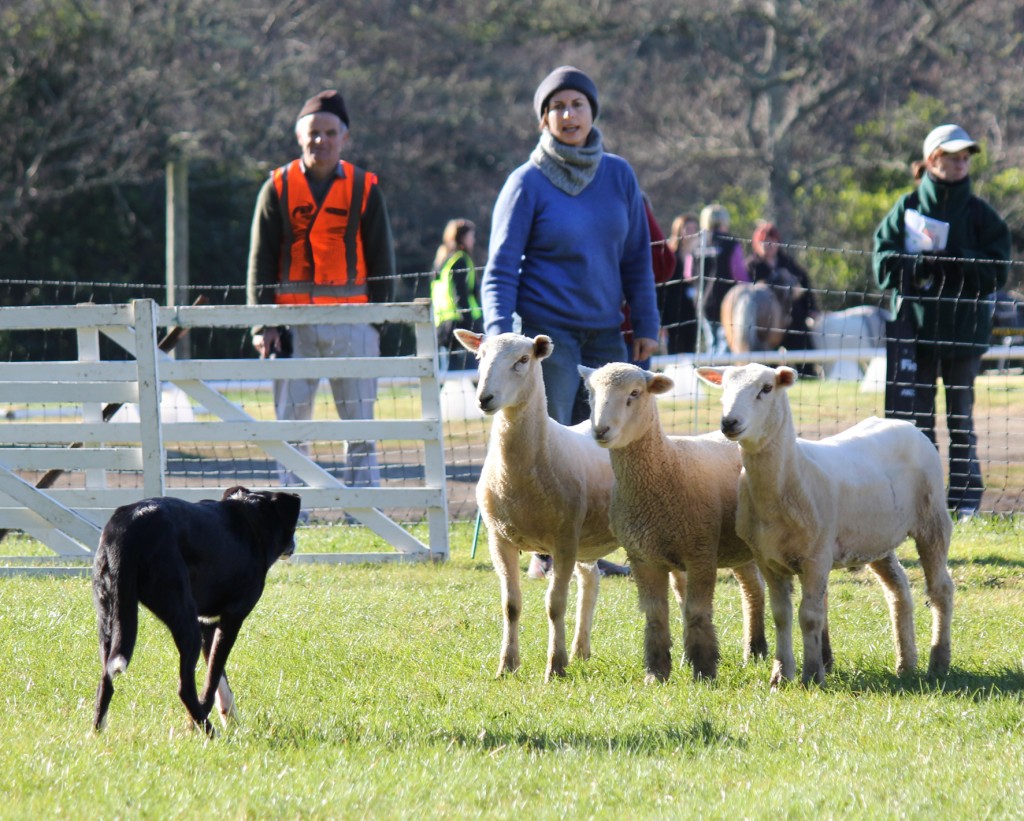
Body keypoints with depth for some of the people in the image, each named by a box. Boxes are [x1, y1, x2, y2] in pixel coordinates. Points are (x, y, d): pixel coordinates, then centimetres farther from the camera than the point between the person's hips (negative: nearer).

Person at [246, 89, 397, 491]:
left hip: (353, 322, 0)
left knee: (360, 420, 0)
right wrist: (264, 324, -2)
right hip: (293, 322, 0)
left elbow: (381, 260, 10)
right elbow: (260, 260, 6)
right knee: (291, 419, 2)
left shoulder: (365, 188, 7)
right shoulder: (278, 187, 6)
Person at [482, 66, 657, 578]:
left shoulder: (619, 176, 8)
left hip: (604, 331, 4)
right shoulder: (528, 183, -4)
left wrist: (645, 325, 7)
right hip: (546, 330, -4)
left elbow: (636, 258, 13)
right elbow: (501, 268, -6)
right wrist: (499, 335, -19)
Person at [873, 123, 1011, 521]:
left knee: (960, 415, 4)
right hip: (914, 326, 0)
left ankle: (966, 496, 9)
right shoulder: (908, 207, 5)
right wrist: (924, 265, -17)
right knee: (915, 416, 1)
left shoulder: (980, 214, 5)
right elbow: (884, 263, -1)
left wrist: (948, 264, -16)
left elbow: (996, 271, -3)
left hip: (964, 330, 0)